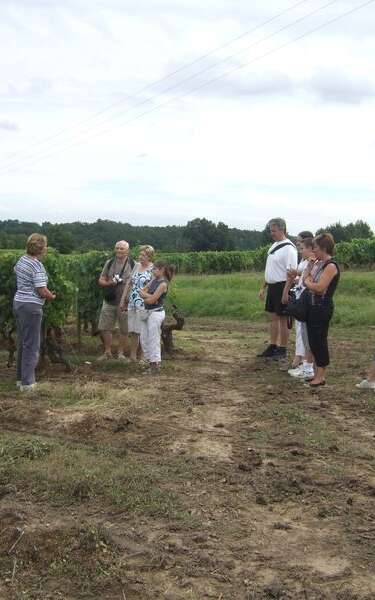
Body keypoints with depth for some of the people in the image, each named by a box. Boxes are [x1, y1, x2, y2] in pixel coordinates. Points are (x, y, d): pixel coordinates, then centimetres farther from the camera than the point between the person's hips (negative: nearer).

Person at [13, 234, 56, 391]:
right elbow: (42, 291, -21)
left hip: (18, 302, 9)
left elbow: (16, 272, 30)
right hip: (31, 307, -9)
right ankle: (27, 383, 0)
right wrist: (52, 296, -1)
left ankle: (21, 378, 26)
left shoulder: (21, 260, 8)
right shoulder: (37, 266, -18)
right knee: (31, 345, -2)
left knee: (22, 342, 17)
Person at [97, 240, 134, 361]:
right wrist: (109, 283, -9)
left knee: (124, 330, 3)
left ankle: (121, 353, 18)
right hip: (109, 301, 3)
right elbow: (101, 280, 11)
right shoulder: (109, 263, 9)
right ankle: (107, 352, 18)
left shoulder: (133, 264, -1)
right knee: (104, 328, 4)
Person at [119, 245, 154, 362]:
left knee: (142, 331, -4)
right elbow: (129, 283, 16)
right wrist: (123, 299, 15)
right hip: (132, 303, 6)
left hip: (144, 304, -6)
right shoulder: (137, 266, 12)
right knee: (132, 330, 10)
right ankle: (132, 356, 19)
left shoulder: (153, 269, -6)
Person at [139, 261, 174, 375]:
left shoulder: (163, 284, -13)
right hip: (147, 312, 9)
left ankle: (156, 366, 3)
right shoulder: (154, 280, 11)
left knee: (153, 339, -5)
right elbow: (141, 292, 9)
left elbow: (152, 300, -17)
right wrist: (148, 296, -8)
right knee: (143, 339, 10)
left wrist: (145, 295, -1)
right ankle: (151, 363, 19)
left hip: (156, 313, -9)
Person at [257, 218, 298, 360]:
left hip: (282, 286, -8)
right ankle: (272, 347, 25)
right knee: (273, 317, 14)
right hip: (272, 286, 8)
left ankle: (282, 350, 12)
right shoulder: (274, 245, 12)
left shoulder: (288, 248, -15)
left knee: (283, 318, 2)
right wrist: (263, 287, 19)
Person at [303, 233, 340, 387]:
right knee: (313, 340, 13)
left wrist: (307, 281, -6)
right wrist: (309, 264, -2)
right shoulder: (318, 263, 12)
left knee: (319, 341, -3)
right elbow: (305, 279, 9)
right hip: (312, 306, 9)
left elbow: (319, 288, -23)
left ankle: (321, 376, 6)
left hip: (323, 308, -9)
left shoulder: (331, 266, -15)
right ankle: (317, 373, 23)